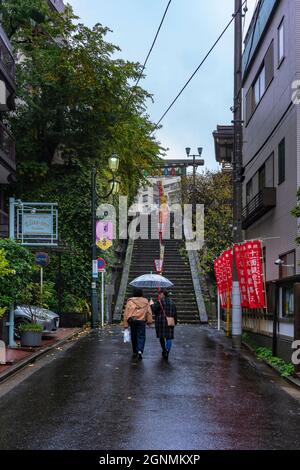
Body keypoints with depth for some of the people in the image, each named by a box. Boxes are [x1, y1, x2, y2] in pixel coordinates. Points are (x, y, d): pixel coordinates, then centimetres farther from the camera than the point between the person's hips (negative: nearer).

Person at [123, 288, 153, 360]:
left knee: (134, 336, 14)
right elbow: (149, 312, 4)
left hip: (132, 321, 1)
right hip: (141, 321, -1)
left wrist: (126, 324, 4)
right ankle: (140, 350, -20)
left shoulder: (130, 301, 1)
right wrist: (149, 321, 9)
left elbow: (126, 313, 0)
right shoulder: (145, 301, 5)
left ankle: (135, 352, 21)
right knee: (141, 336, 1)